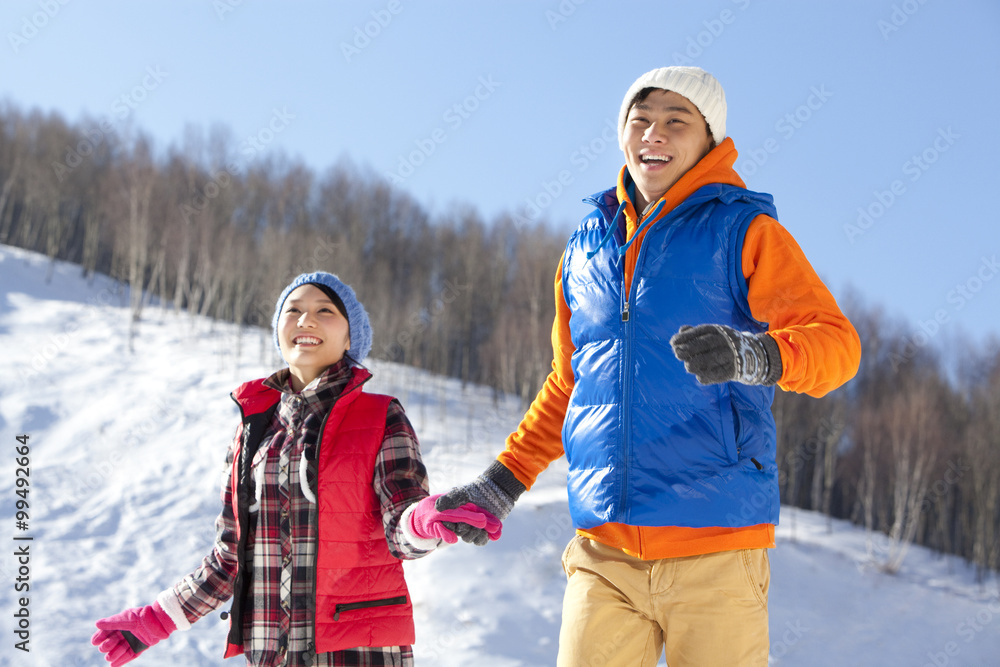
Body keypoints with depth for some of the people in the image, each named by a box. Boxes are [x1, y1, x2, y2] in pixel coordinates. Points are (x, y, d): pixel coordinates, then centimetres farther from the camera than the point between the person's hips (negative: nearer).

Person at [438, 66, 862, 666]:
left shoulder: (745, 233, 1)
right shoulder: (586, 248, 16)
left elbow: (837, 341, -11)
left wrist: (756, 356, -32)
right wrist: (504, 481, 20)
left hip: (714, 547, -4)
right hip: (603, 550, 4)